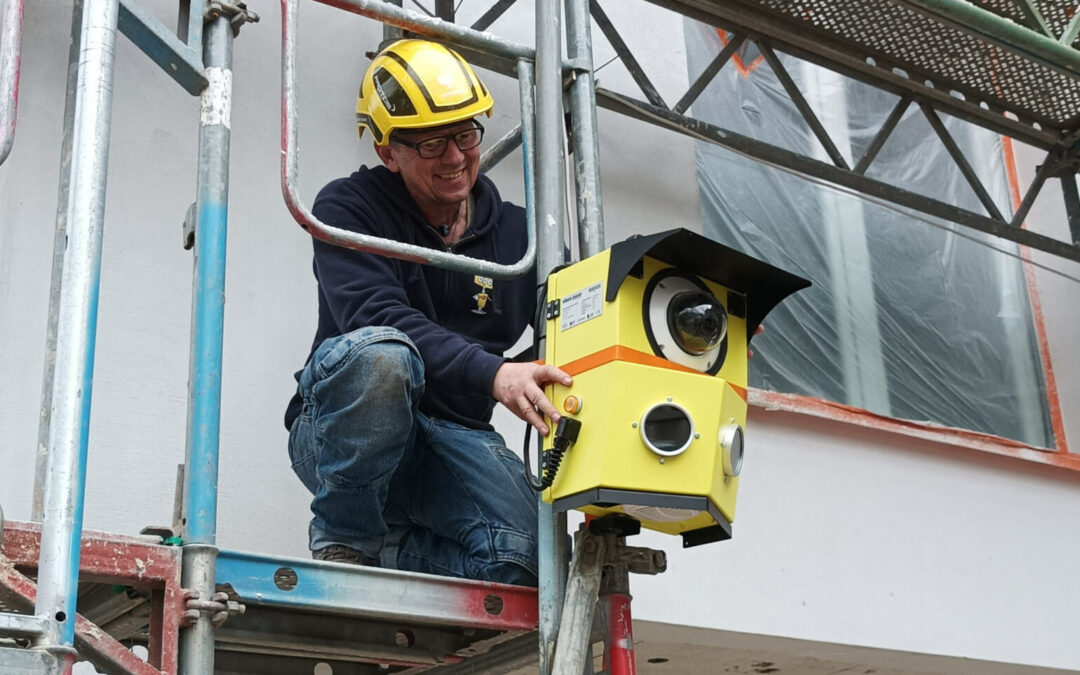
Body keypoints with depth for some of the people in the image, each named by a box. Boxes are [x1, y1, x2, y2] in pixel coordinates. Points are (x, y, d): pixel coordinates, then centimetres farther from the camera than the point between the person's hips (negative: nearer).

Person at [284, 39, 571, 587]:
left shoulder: (517, 233, 9)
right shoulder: (348, 208, -5)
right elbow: (377, 317, -24)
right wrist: (493, 376, -39)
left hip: (452, 440, 4)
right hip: (338, 430, -3)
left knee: (526, 554, -26)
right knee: (379, 354, -38)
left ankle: (381, 552, 1)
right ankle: (342, 539, -15)